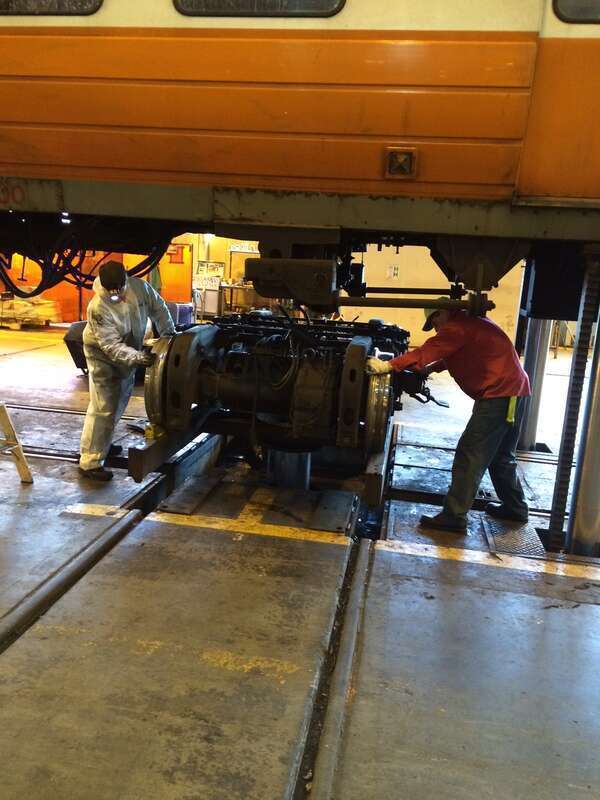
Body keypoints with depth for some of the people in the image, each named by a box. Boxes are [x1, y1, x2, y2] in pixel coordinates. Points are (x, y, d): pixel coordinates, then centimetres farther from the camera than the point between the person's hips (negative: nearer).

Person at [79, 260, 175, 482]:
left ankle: (102, 444, 38)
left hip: (130, 352, 6)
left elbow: (158, 308, -3)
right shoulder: (98, 308, -33)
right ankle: (89, 463, -7)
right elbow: (111, 346, -34)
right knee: (103, 409, -11)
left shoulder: (139, 287, -20)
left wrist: (168, 333, -14)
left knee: (119, 403, 18)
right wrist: (137, 357, -46)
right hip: (103, 356, -6)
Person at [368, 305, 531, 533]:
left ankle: (454, 517, -9)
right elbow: (453, 355, 31)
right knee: (501, 456, 22)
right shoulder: (470, 324, 20)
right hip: (512, 391, 11)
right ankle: (515, 508, 34)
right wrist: (432, 368, 18)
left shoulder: (458, 326, -12)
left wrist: (389, 365, -21)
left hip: (500, 393, -11)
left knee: (470, 455, -10)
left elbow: (429, 350, -20)